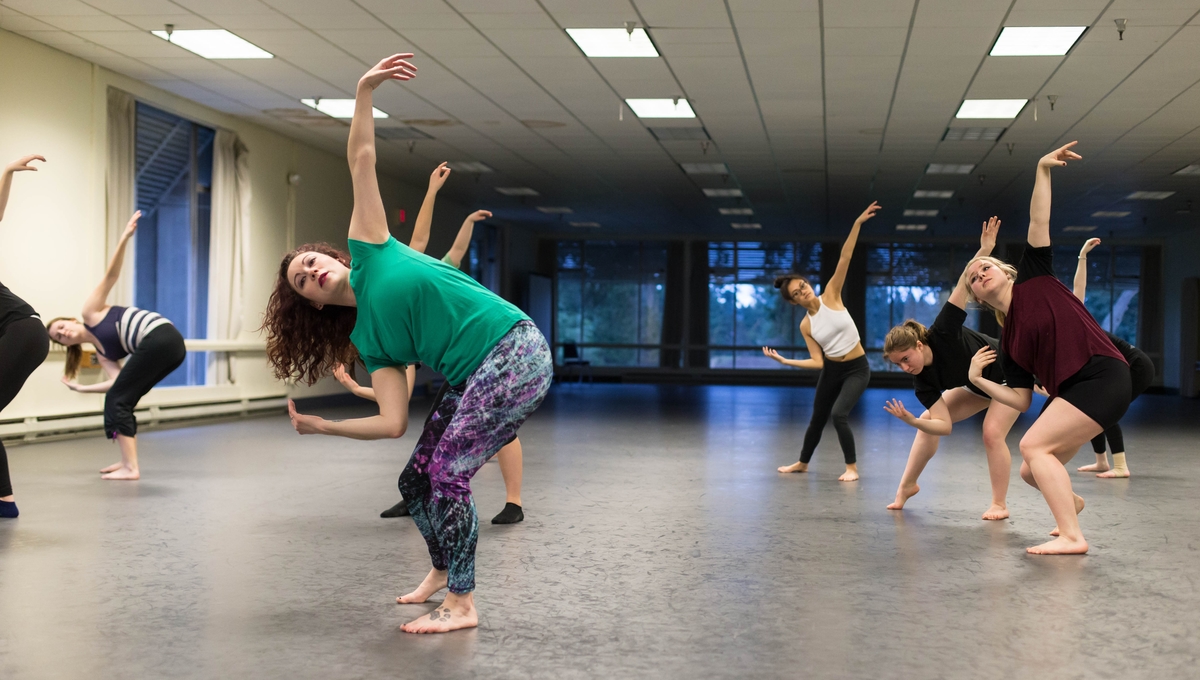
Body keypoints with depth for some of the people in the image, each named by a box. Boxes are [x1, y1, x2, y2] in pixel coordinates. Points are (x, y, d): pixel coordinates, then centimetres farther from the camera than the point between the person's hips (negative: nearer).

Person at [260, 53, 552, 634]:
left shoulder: (368, 251, 4)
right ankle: (442, 571, 36)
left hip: (515, 352, -7)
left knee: (447, 474, -14)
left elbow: (361, 162, 2)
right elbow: (392, 423, 2)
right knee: (415, 481, 9)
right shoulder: (369, 339, 11)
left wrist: (364, 94, -5)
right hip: (472, 382, 7)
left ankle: (461, 604, -4)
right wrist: (320, 426, 2)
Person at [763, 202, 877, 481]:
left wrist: (857, 224, -25)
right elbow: (817, 362, -7)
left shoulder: (831, 296, -12)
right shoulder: (805, 326, -6)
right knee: (817, 419, 17)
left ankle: (852, 467, -3)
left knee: (839, 414, -20)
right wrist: (784, 360, -14)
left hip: (857, 369, -4)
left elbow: (844, 259, -19)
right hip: (831, 371, 4)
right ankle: (802, 463, 40)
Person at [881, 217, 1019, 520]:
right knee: (927, 421, 2)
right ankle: (907, 486, 15)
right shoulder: (922, 381, -21)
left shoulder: (941, 334, -35)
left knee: (992, 433, -19)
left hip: (1010, 372, -6)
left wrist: (983, 252, -50)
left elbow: (962, 287, -40)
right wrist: (911, 420, -43)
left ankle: (1000, 504, -6)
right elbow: (943, 425, -25)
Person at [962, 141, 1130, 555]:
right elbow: (1021, 400, 11)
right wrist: (978, 380, 2)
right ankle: (1069, 502, 44)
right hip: (1071, 391, 7)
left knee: (1033, 445, -19)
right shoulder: (1008, 340, 16)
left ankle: (1072, 537, -16)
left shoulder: (1032, 279, 6)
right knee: (1031, 472, 9)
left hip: (1102, 377, -7)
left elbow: (1039, 222, -4)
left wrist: (1042, 170, -14)